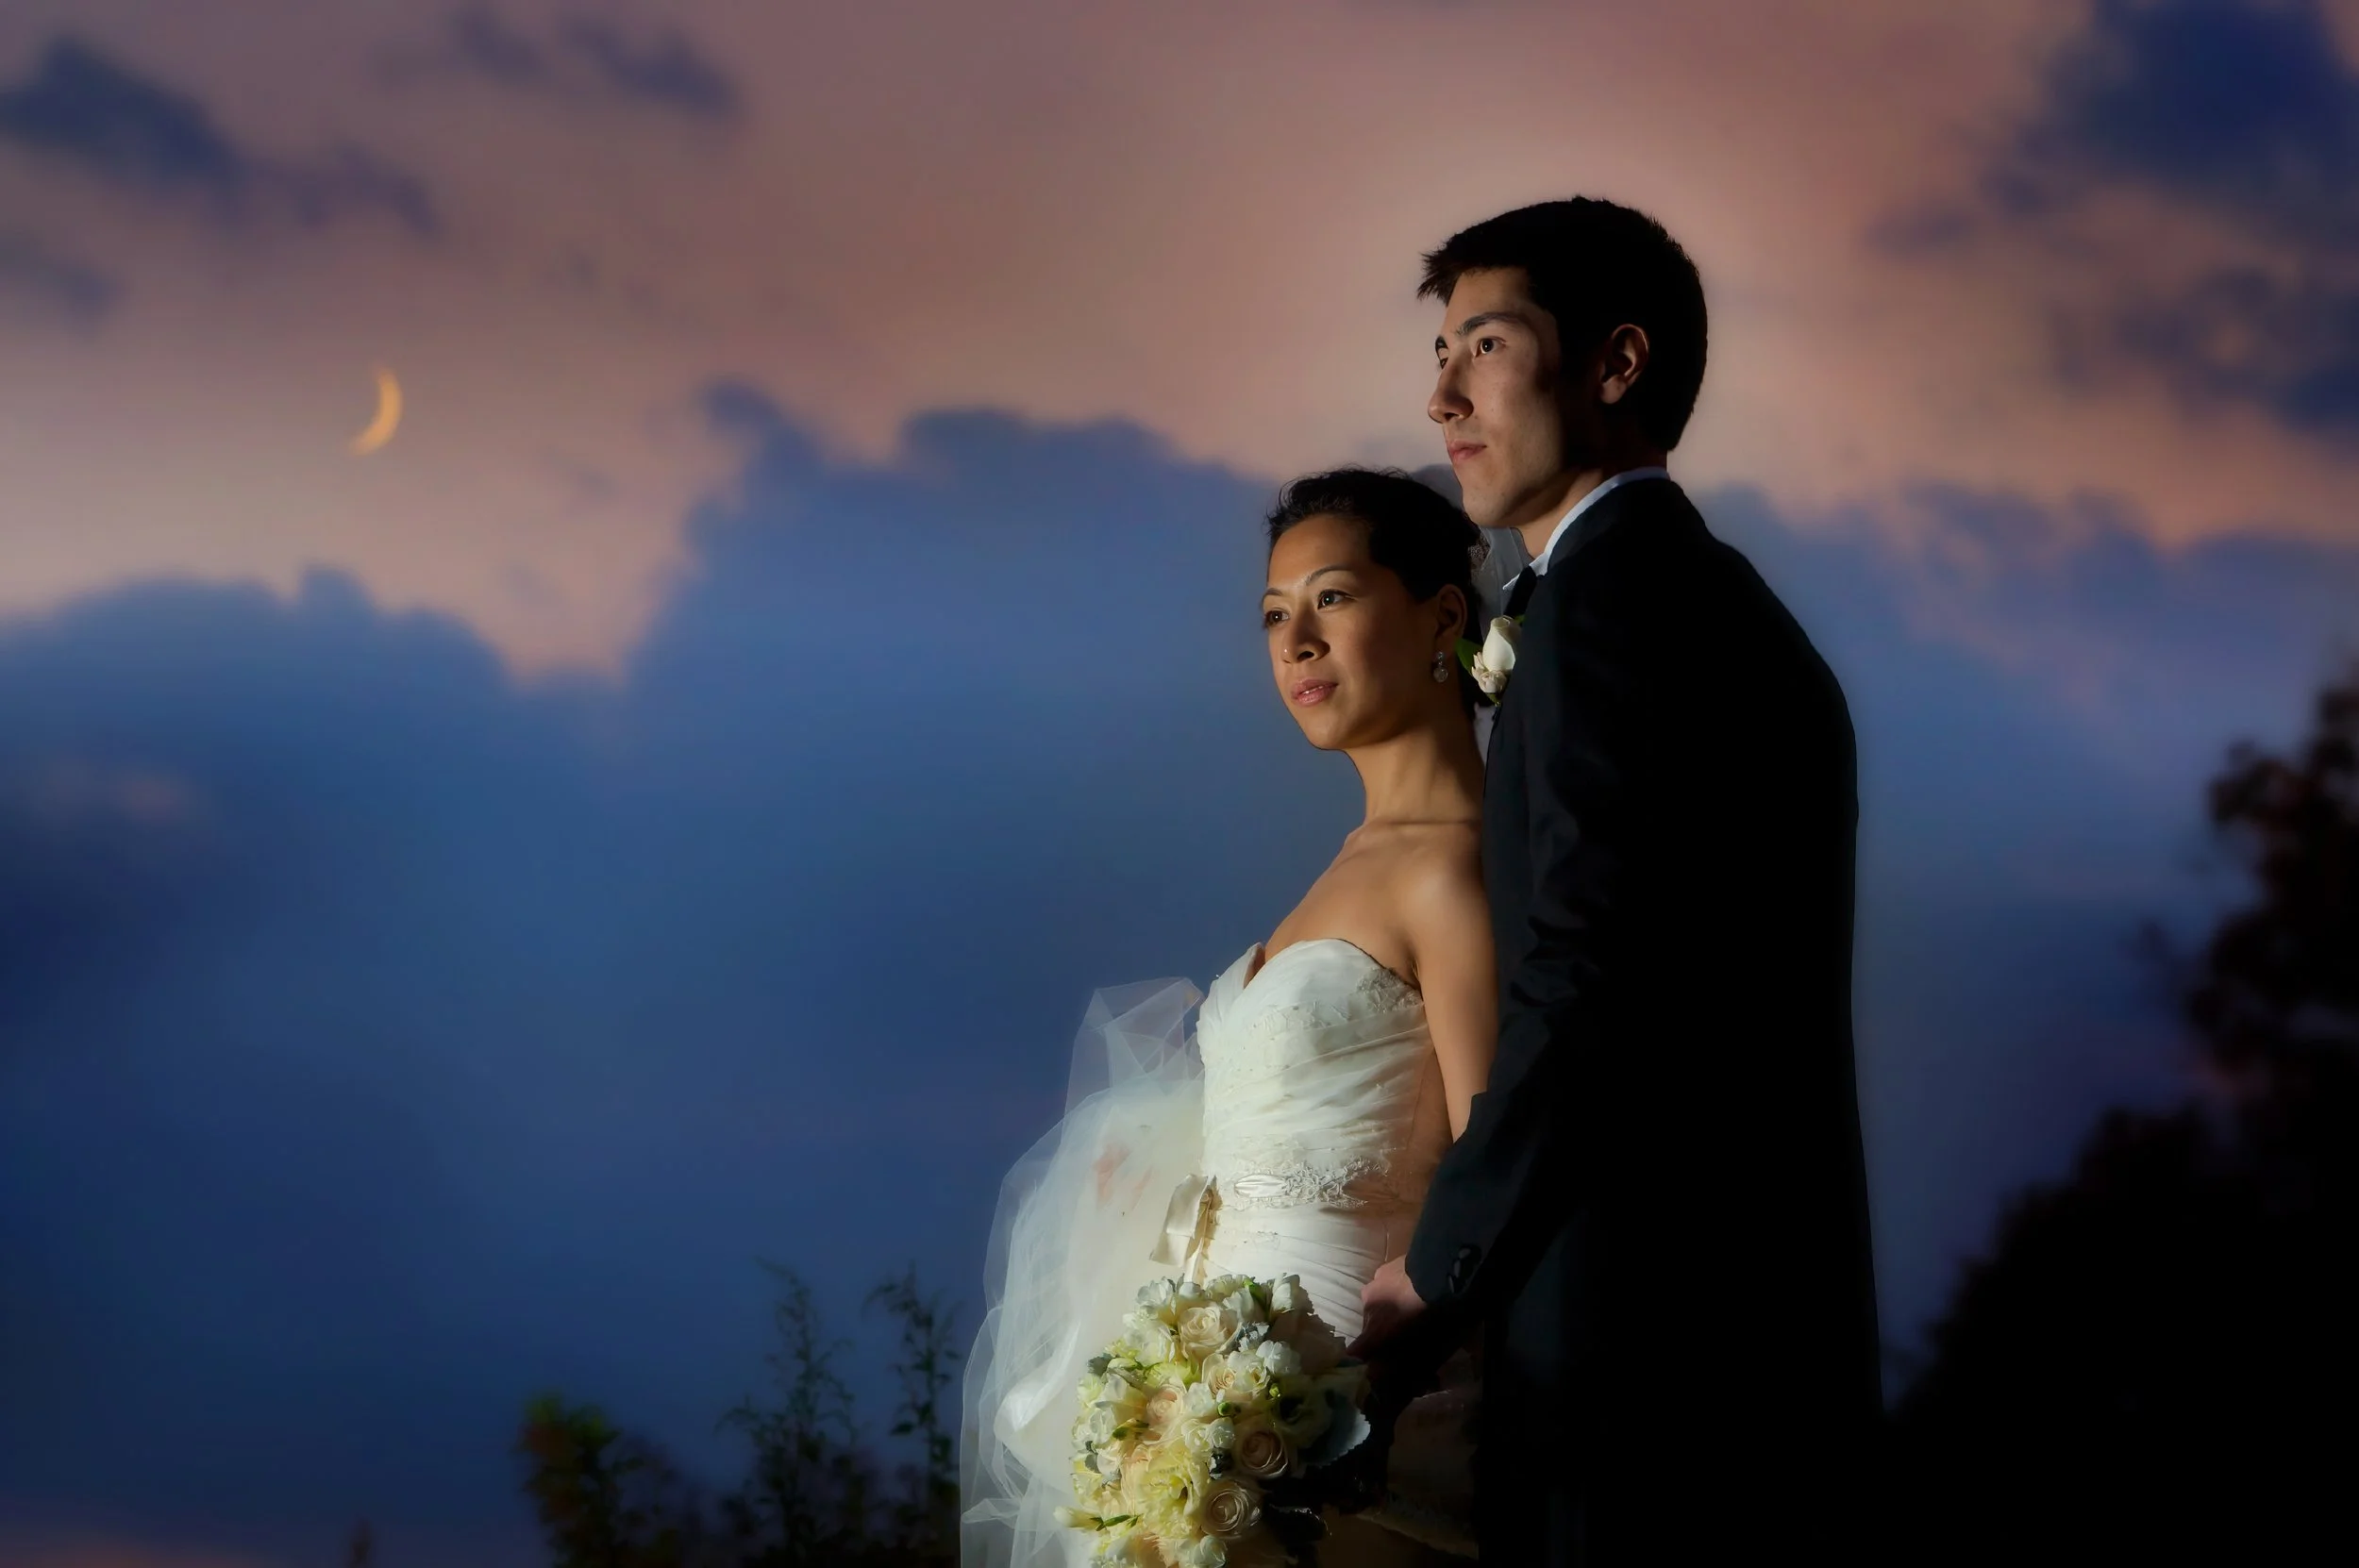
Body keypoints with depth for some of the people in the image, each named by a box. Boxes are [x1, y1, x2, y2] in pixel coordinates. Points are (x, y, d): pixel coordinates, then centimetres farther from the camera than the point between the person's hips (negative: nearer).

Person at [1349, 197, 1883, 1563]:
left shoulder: (1609, 589, -10)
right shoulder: (1738, 609, 21)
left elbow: (1586, 984, -19)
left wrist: (1432, 1279, -9)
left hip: (1644, 1345, -9)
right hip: (1777, 1333, 9)